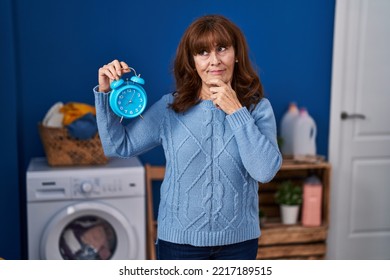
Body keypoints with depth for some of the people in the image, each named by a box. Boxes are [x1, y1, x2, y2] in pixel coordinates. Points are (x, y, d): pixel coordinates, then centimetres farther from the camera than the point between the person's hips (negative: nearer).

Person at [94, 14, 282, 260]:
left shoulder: (258, 108, -7)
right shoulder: (169, 108, -5)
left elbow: (266, 170, -19)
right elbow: (118, 146, -1)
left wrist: (236, 112, -21)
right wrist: (105, 92, -12)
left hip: (238, 239, 0)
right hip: (180, 238, 0)